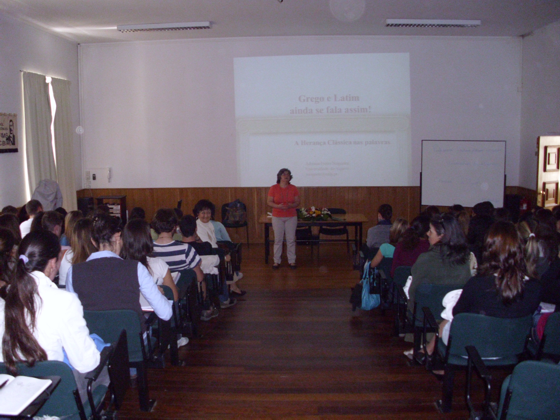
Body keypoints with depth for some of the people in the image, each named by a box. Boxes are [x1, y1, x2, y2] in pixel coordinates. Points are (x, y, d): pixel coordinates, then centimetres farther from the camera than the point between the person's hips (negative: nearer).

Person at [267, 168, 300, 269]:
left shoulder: (293, 188, 2)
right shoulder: (273, 188, -2)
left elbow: (298, 201, 3)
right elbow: (269, 202, -3)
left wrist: (292, 205, -18)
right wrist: (277, 206, -20)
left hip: (291, 217, 1)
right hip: (277, 217, -1)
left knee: (291, 240, 4)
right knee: (278, 239, 3)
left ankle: (292, 261, 13)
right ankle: (277, 261, 13)